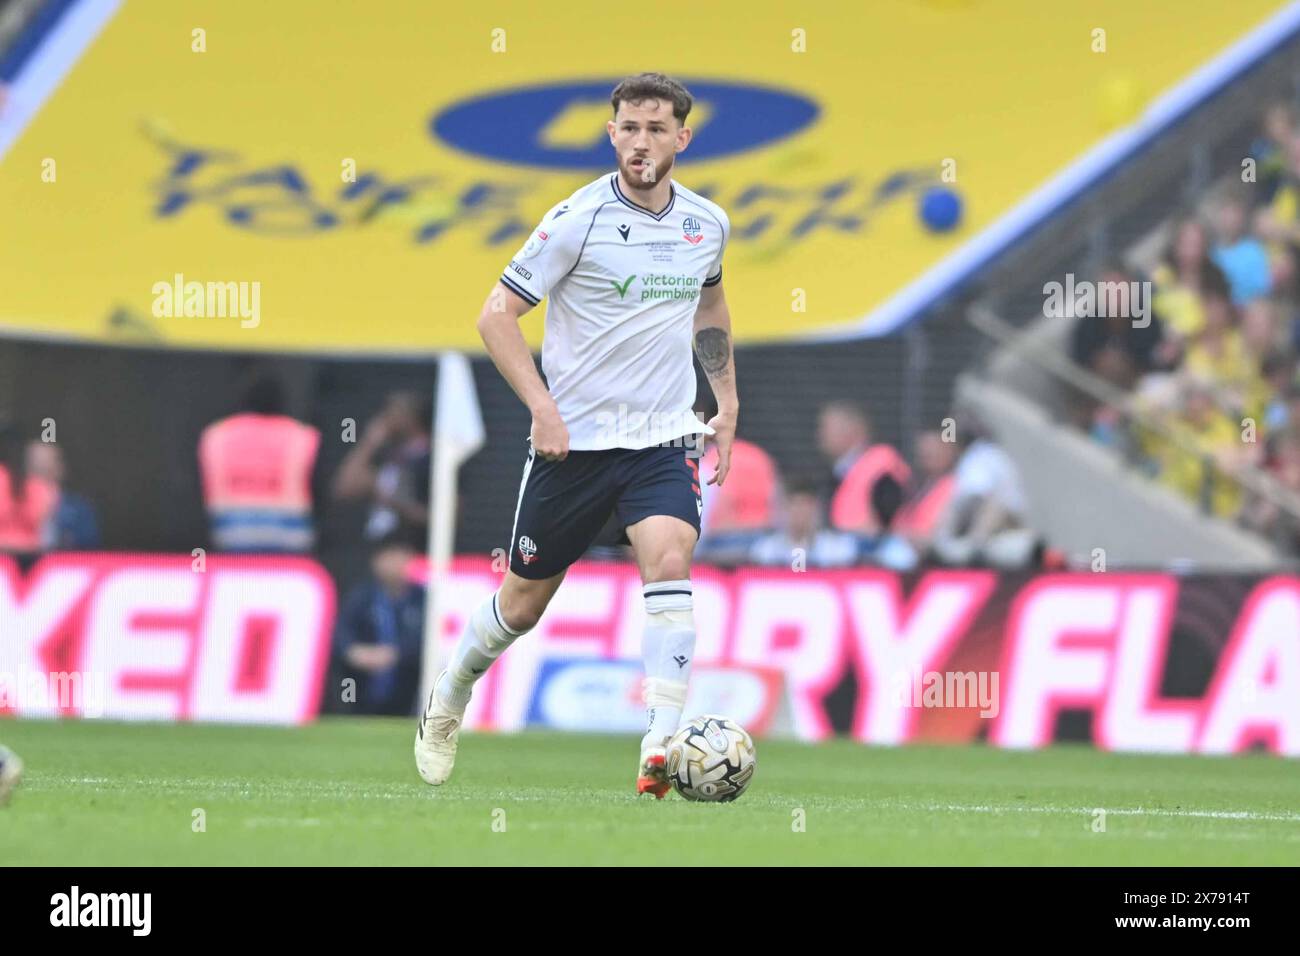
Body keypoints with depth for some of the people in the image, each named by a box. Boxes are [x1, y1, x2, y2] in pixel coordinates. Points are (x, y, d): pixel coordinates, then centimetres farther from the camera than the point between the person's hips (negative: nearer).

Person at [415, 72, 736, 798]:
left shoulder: (707, 224, 4)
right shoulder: (579, 220, -11)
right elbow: (497, 315, -9)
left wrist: (728, 404, 21)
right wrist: (543, 407, -18)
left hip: (663, 438, 2)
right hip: (574, 439, -2)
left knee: (670, 562, -23)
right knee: (524, 601, 8)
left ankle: (661, 751, -28)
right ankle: (446, 704, 37)